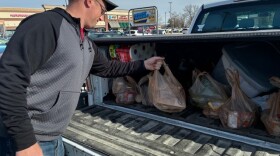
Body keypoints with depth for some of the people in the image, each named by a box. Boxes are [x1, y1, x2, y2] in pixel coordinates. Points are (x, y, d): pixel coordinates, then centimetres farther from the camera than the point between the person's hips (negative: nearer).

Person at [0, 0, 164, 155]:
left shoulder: (88, 45, 10)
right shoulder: (45, 23, -18)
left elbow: (107, 68, 26)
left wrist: (143, 65, 27)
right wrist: (24, 142, -24)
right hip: (27, 139, -8)